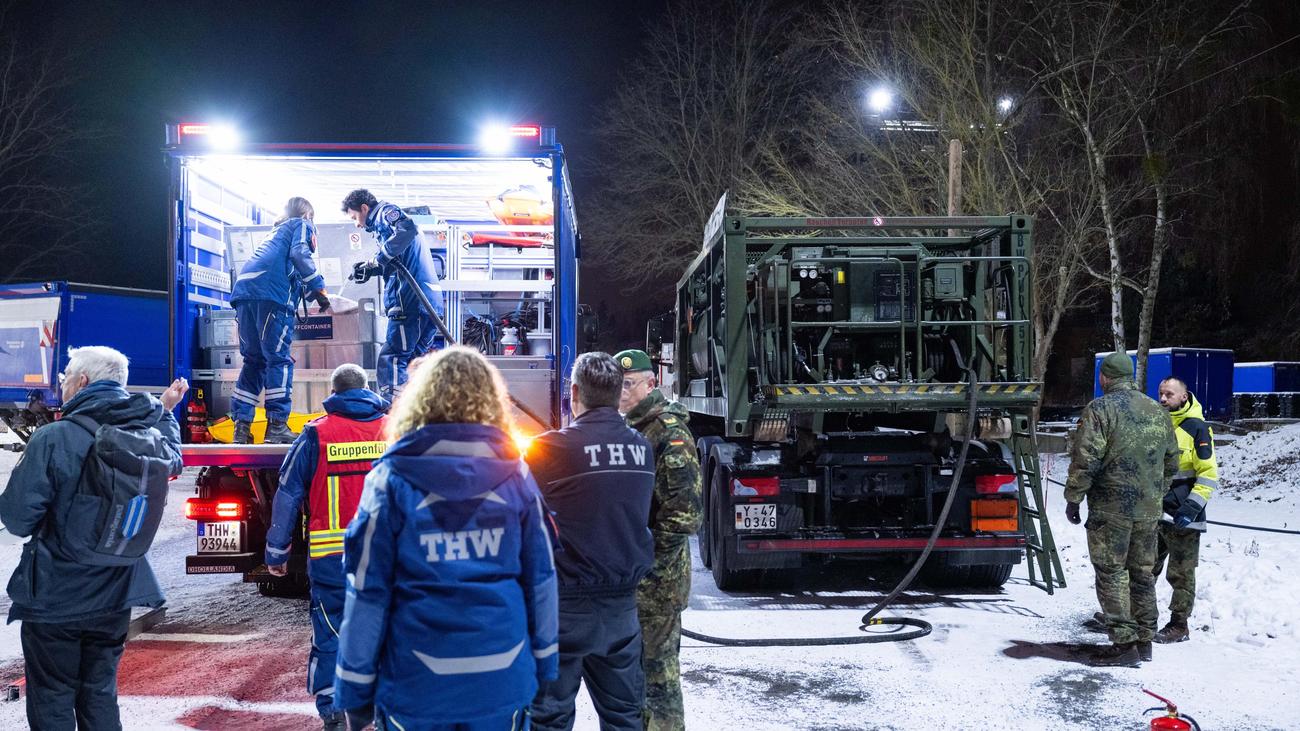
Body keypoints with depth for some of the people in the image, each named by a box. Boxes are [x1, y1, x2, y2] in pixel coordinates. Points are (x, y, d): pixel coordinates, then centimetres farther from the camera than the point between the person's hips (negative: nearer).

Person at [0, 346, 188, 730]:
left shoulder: (53, 439, -20)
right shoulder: (150, 436, -3)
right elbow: (172, 460, 22)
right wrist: (167, 410, 32)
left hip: (54, 598, -5)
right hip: (115, 597, 5)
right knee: (101, 695, 18)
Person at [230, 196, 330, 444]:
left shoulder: (275, 231, 38)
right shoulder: (302, 225, 16)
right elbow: (300, 254, -4)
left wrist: (309, 289, 41)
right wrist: (319, 289, -5)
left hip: (243, 290, 7)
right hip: (272, 293, -7)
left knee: (253, 360, 10)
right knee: (278, 359, -6)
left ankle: (241, 426, 4)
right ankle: (276, 426, -11)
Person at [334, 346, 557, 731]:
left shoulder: (393, 479, -7)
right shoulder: (514, 475, 0)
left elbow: (367, 590, -7)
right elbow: (541, 578, 3)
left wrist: (355, 688, 2)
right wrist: (543, 663, 14)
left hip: (417, 683, -2)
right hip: (502, 678, 2)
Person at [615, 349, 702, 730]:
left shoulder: (670, 434, -14)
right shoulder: (628, 430, 13)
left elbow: (684, 512, -20)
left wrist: (652, 565, -19)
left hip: (656, 576, -9)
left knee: (657, 662, -1)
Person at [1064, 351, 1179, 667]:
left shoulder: (1100, 409, -11)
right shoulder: (1158, 411, 12)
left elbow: (1085, 460, -16)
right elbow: (1171, 463, 17)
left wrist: (1073, 499, -7)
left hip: (1111, 508, -7)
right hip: (1149, 510, 7)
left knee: (1111, 573, -1)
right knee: (1143, 572, 15)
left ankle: (1124, 643, -2)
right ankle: (1144, 640, 22)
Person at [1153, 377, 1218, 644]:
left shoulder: (1197, 429, -8)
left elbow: (1209, 474, -11)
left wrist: (1192, 506, -19)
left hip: (1183, 518, -6)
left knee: (1181, 574, 3)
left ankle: (1179, 626, 11)